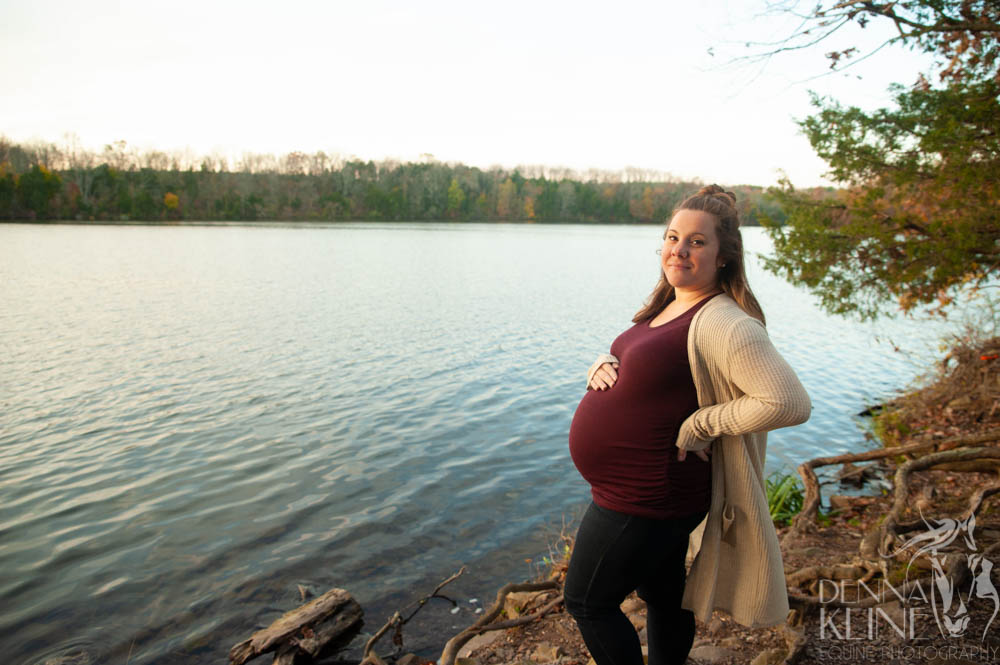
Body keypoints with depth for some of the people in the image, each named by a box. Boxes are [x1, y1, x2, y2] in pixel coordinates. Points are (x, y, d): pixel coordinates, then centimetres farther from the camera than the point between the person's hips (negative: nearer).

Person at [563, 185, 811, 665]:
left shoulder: (723, 324, -24)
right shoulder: (668, 306, 6)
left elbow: (790, 403, -30)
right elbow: (639, 370, 19)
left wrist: (700, 424, -23)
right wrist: (601, 367, -5)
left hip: (644, 500, -9)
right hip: (638, 489, 9)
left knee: (586, 601, 8)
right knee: (664, 592, 25)